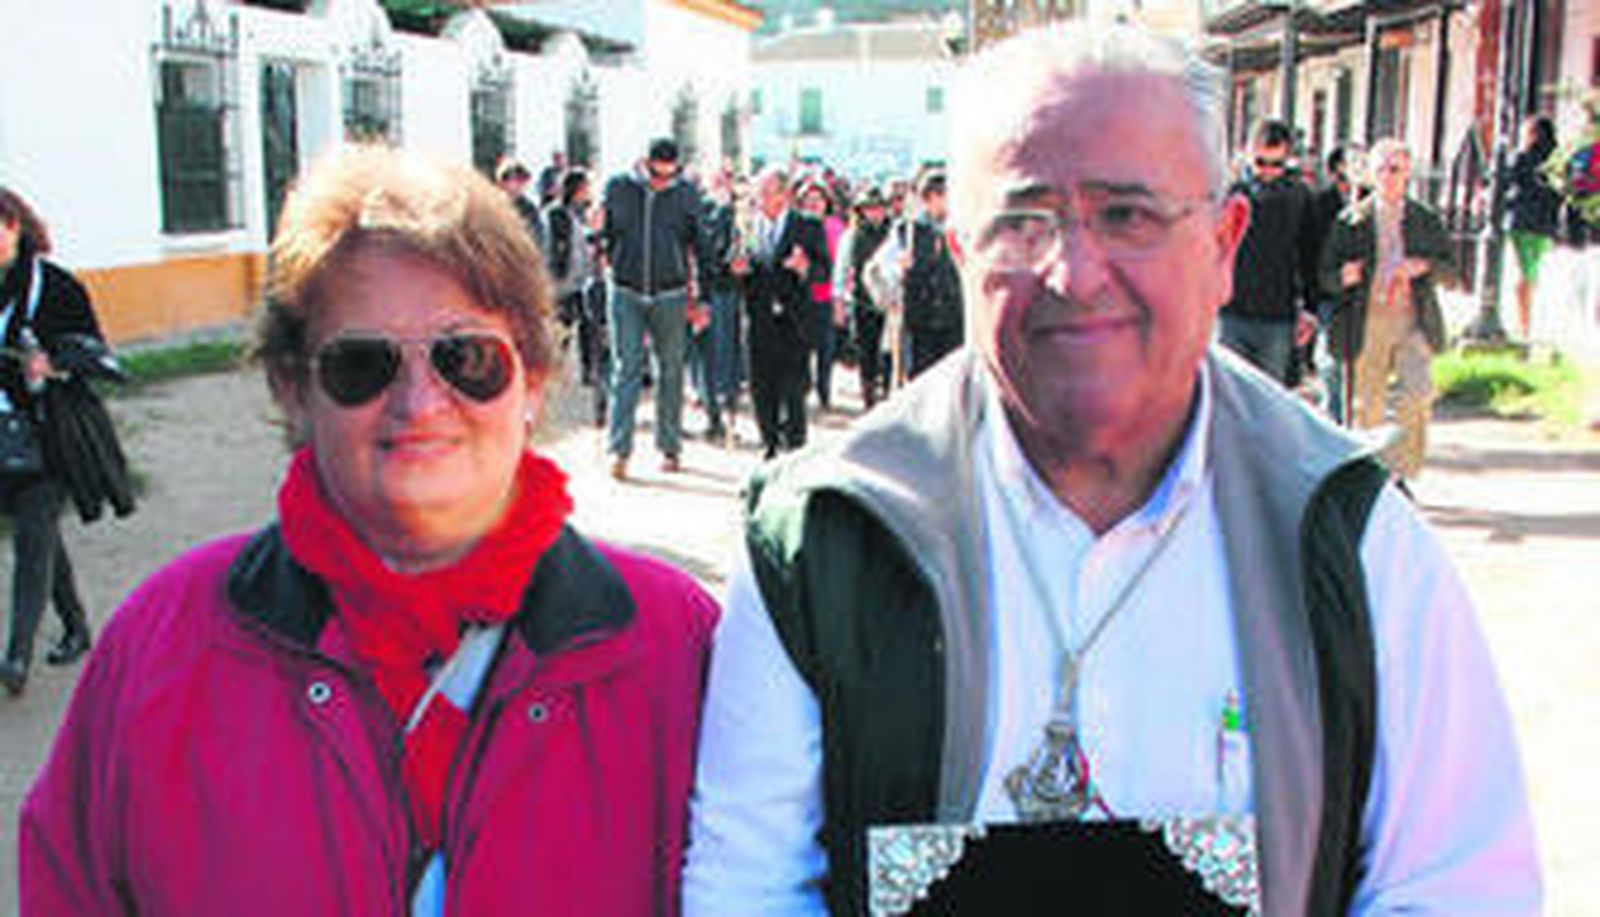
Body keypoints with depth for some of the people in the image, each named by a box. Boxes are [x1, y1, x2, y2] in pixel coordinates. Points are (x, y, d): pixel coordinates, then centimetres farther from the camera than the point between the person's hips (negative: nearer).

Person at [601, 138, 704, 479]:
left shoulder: (686, 194, 0)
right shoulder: (618, 187, 0)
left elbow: (699, 245, 5)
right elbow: (605, 233, 14)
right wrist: (609, 262, 5)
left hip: (670, 294, 0)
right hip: (626, 293, 0)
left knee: (670, 370, 7)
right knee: (625, 369, -4)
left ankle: (670, 447, 16)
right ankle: (619, 448, -5)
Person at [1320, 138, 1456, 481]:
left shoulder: (1427, 219, 10)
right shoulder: (1352, 220, 5)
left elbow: (1450, 271, 11)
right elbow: (1327, 276, 4)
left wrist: (1423, 266, -11)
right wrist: (1344, 276, -20)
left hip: (1414, 321, 1)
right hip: (1367, 323, 0)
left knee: (1418, 392, -16)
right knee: (1367, 406, 3)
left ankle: (1404, 473, -4)